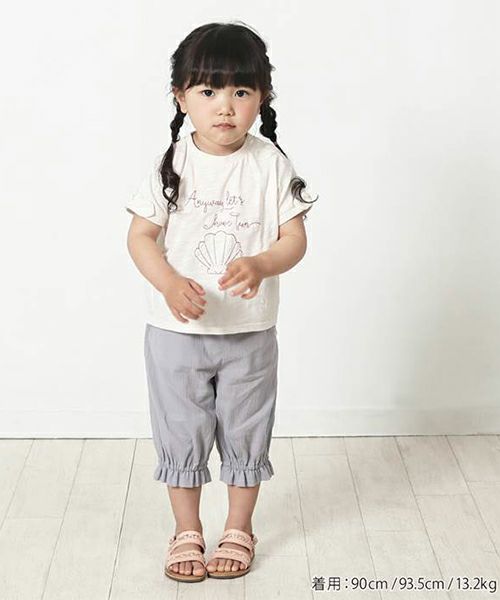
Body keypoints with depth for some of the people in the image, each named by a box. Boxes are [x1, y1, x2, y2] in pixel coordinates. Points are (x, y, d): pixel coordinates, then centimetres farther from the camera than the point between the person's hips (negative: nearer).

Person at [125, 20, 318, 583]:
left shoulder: (271, 164, -7)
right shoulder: (170, 164, -7)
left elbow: (294, 237, -6)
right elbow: (141, 235, -6)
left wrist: (261, 265, -28)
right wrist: (169, 283, -25)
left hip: (250, 331, 0)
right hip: (176, 330, 0)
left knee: (245, 433, 13)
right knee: (180, 433, 11)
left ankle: (239, 528, 33)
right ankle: (187, 532, 31)